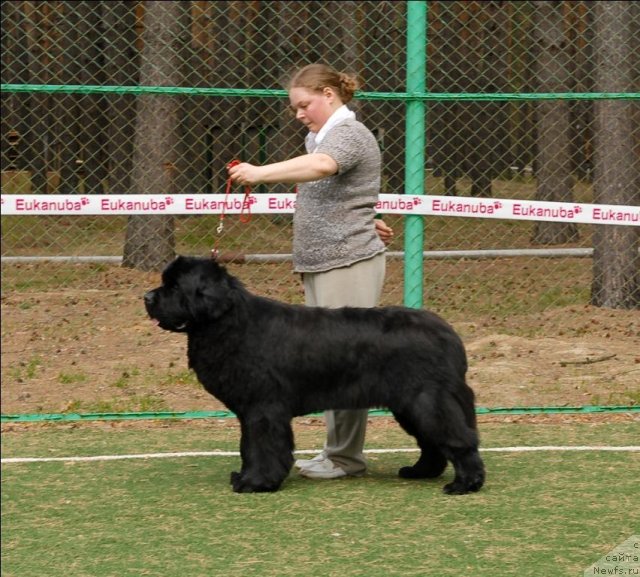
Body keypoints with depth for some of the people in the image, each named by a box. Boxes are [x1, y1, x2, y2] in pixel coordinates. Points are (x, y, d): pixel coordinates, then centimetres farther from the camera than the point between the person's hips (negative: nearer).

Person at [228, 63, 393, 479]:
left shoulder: (350, 134, -11)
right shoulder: (317, 138, 19)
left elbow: (321, 166, -33)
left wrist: (261, 173, -42)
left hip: (350, 264, -10)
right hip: (318, 267, 10)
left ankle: (345, 458, -6)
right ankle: (340, 452, 12)